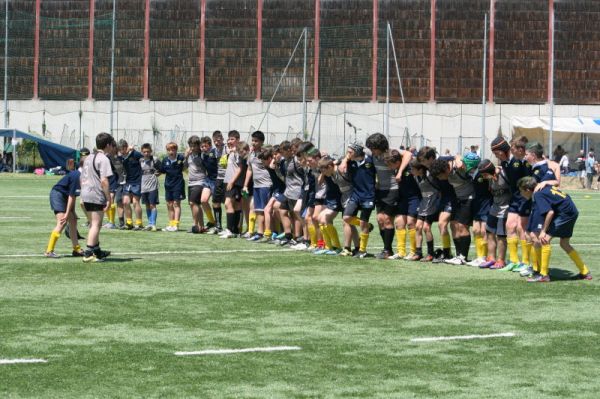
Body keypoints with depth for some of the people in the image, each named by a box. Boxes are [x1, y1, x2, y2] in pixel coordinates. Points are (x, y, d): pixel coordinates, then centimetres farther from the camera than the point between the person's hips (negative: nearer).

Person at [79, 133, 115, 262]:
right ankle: (88, 254, -10)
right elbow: (104, 180, -19)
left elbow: (82, 178, 20)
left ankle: (97, 251, 31)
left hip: (86, 194, 9)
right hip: (97, 196, -9)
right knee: (96, 224, -5)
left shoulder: (88, 158, 16)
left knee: (94, 224, 20)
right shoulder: (103, 159, -11)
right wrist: (109, 199, -16)